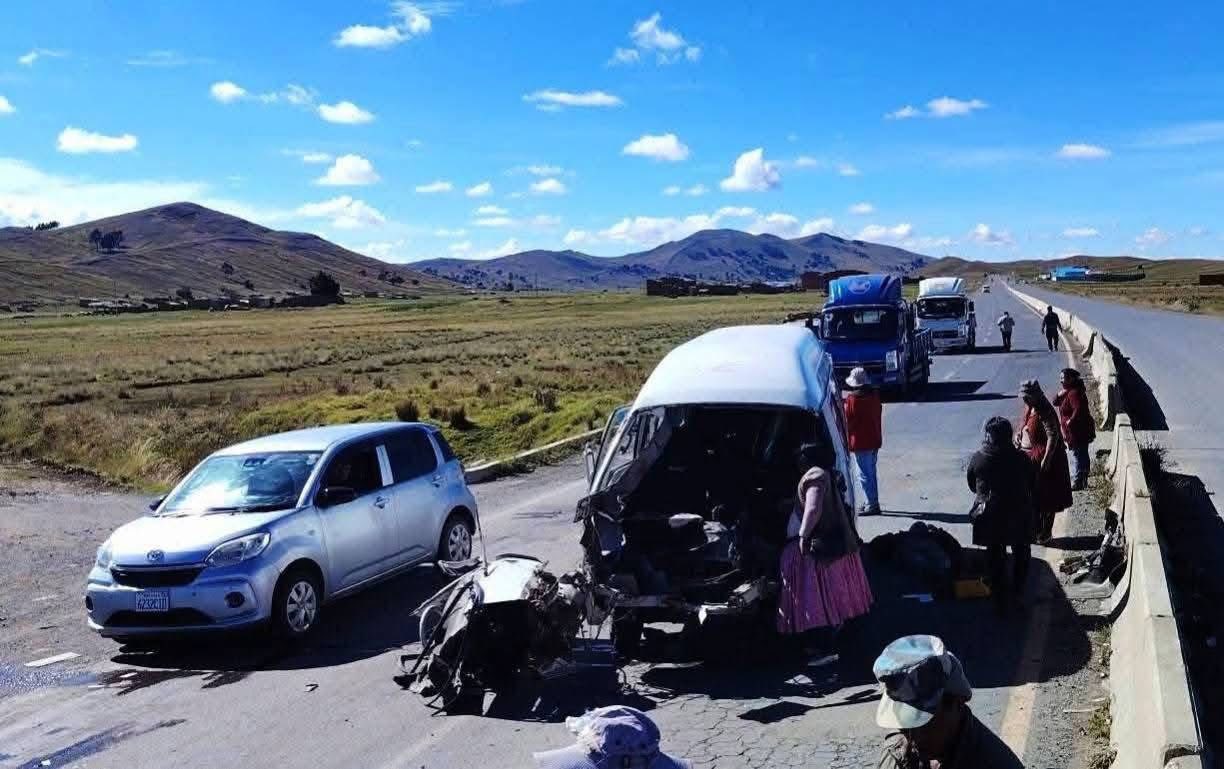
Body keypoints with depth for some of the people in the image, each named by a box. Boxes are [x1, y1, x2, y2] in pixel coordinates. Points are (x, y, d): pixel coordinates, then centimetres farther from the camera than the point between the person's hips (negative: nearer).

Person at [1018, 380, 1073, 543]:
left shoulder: (1045, 413, -21)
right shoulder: (1029, 408, 6)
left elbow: (1053, 437, -24)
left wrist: (1045, 460, -25)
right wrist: (1019, 436, 4)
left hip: (1042, 460, -9)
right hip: (1029, 458, 9)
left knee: (1045, 497, 4)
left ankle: (1046, 532, 16)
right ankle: (1035, 529, 29)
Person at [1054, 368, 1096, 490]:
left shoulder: (1074, 393, -20)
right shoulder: (1067, 392, 11)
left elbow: (1079, 410, -31)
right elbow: (1055, 403, 13)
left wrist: (1070, 421, -20)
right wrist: (1060, 394, -5)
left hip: (1078, 432, -11)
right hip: (1080, 431, 11)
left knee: (1077, 456, -5)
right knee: (1082, 456, 17)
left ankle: (1076, 483, -1)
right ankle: (1083, 482, 27)